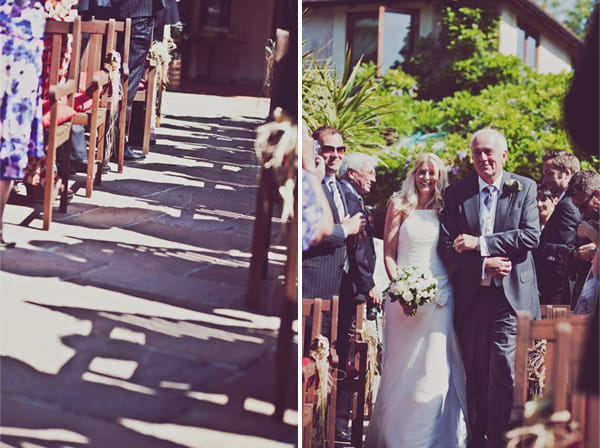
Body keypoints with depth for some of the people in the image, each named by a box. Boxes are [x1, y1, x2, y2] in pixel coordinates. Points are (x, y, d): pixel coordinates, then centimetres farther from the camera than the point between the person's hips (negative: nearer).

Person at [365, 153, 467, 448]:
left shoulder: (443, 209, 10)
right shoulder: (399, 206, 5)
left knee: (435, 366, -2)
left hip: (440, 295, 1)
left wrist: (445, 290, -2)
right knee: (402, 366, 1)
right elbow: (388, 254, 1)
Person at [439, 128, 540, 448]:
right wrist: (483, 264, -13)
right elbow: (447, 245, 1)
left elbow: (530, 236, -7)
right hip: (471, 298, 2)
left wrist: (479, 243, -12)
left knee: (504, 373, -9)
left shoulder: (524, 188, 5)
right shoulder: (456, 193, 8)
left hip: (511, 295, -2)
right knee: (475, 375, 9)